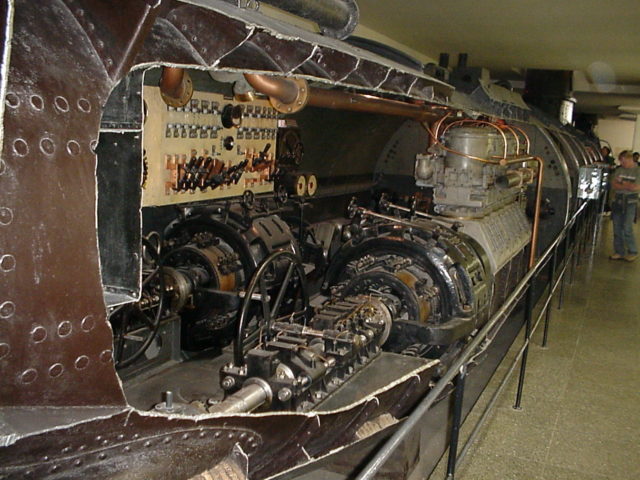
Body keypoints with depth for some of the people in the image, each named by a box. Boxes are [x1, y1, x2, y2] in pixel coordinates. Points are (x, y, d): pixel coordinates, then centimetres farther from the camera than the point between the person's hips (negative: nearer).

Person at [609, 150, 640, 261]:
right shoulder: (619, 170, 9)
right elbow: (613, 185, 2)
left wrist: (621, 184, -6)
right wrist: (627, 186, -12)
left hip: (630, 202, -5)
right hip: (617, 201, 5)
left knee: (627, 229, -7)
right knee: (617, 229, 7)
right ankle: (619, 252, 17)